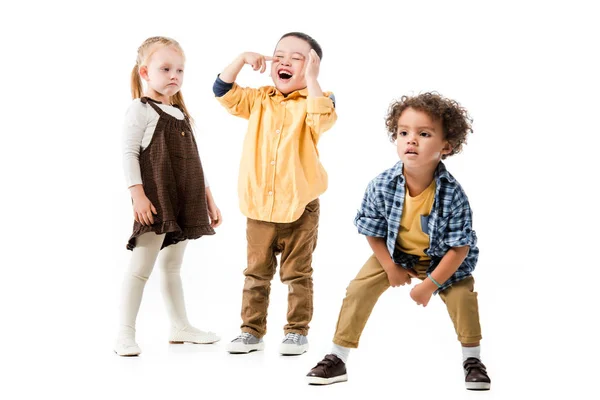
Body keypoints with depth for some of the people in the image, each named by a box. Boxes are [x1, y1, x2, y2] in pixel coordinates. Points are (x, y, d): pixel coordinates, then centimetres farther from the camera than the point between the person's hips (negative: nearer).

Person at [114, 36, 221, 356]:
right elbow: (129, 153, -10)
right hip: (155, 200, -7)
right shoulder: (140, 109, -3)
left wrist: (208, 198, 19)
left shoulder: (181, 113, 19)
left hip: (184, 202, 7)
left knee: (172, 267, 15)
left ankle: (180, 327, 22)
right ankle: (125, 334, -3)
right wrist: (137, 195, -20)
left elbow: (193, 159, 21)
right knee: (141, 268, -7)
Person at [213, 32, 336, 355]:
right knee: (256, 272, 12)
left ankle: (297, 331, 19)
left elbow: (322, 119, -27)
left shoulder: (312, 102, -5)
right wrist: (242, 59, -7)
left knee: (297, 273, 8)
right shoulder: (259, 100, 7)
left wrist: (310, 78, -26)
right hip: (258, 206, 4)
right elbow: (223, 91, 3)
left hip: (299, 207, -4)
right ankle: (252, 331, 21)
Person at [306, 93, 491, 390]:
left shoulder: (452, 194, -31)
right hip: (393, 253, 2)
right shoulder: (381, 187, -27)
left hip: (440, 258, -1)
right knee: (359, 290, -8)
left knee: (462, 294, -16)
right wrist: (391, 269, -8)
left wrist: (430, 285, -21)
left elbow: (460, 247, -22)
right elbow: (373, 233, -10)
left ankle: (472, 359, 8)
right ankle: (338, 359, 5)